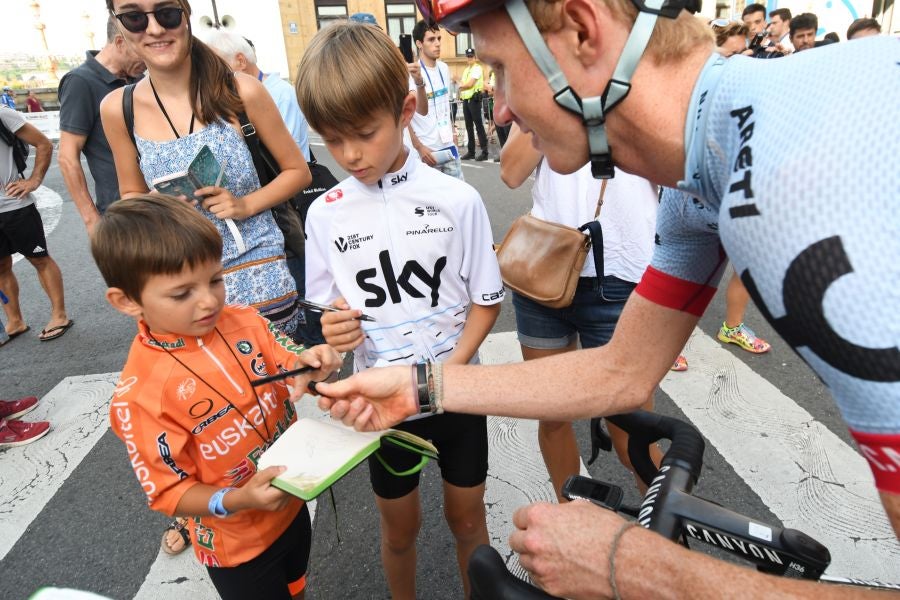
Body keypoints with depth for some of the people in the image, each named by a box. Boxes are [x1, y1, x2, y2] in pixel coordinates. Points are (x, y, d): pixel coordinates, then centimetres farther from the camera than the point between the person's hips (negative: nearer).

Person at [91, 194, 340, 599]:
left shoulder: (244, 322, -13)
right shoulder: (139, 393, -25)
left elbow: (294, 376, -6)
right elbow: (170, 492, -18)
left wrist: (310, 367, -29)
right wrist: (237, 500, -34)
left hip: (293, 504, 5)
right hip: (237, 545, -4)